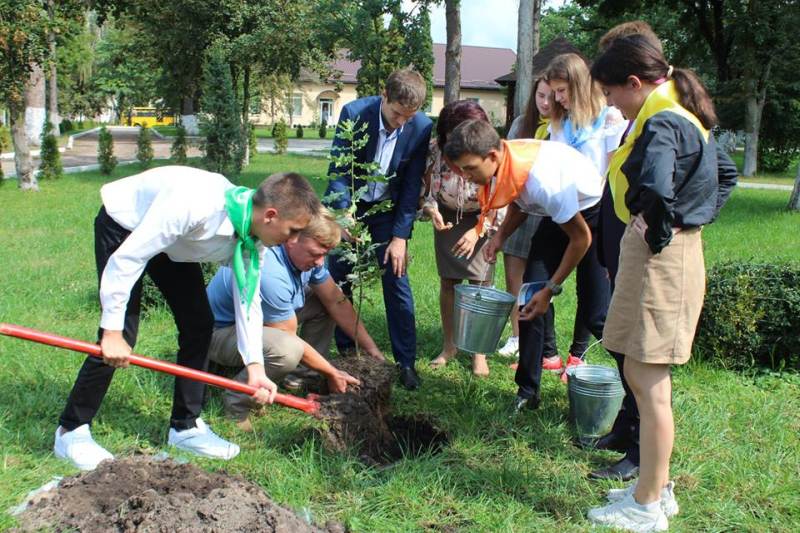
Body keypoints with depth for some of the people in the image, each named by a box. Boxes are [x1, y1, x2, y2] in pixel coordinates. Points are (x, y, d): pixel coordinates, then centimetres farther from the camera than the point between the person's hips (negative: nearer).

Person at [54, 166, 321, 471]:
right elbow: (127, 258, -36)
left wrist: (255, 367, -22)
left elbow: (248, 301, -12)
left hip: (173, 240, 7)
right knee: (121, 337, -12)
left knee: (199, 324, 1)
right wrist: (112, 330, -34)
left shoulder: (253, 238, -18)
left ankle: (186, 426, 14)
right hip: (123, 226, -7)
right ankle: (71, 431, 5)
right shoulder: (196, 205, -42)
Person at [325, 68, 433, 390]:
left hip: (388, 210, 0)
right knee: (338, 280, 4)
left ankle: (406, 362, 5)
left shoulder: (422, 128, -18)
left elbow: (412, 185, -13)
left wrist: (400, 236, -15)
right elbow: (338, 170, -16)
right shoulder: (354, 113, -21)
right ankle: (345, 351, 19)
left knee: (396, 282, -4)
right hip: (348, 206, 0)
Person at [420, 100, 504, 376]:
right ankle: (449, 346, 18)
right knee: (447, 281, 3)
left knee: (480, 283, -7)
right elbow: (425, 188, -8)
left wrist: (478, 231, -28)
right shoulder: (435, 149, -23)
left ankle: (479, 352, 4)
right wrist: (432, 210, -28)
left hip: (481, 219, -2)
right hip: (448, 217, 2)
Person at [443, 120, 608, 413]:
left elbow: (581, 238, -27)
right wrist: (500, 236, -10)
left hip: (592, 214, -7)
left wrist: (551, 290, -20)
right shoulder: (502, 160, -16)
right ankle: (528, 390, 6)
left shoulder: (543, 180, -39)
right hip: (556, 214, 7)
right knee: (530, 298, -2)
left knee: (595, 314, -8)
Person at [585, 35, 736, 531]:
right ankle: (658, 486, 29)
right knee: (641, 374, 17)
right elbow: (723, 180, 26)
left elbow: (654, 188, -37)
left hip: (658, 255, -10)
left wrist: (657, 231, -20)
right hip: (680, 244, 10)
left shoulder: (661, 124, -18)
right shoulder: (684, 115, 14)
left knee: (648, 382, -1)